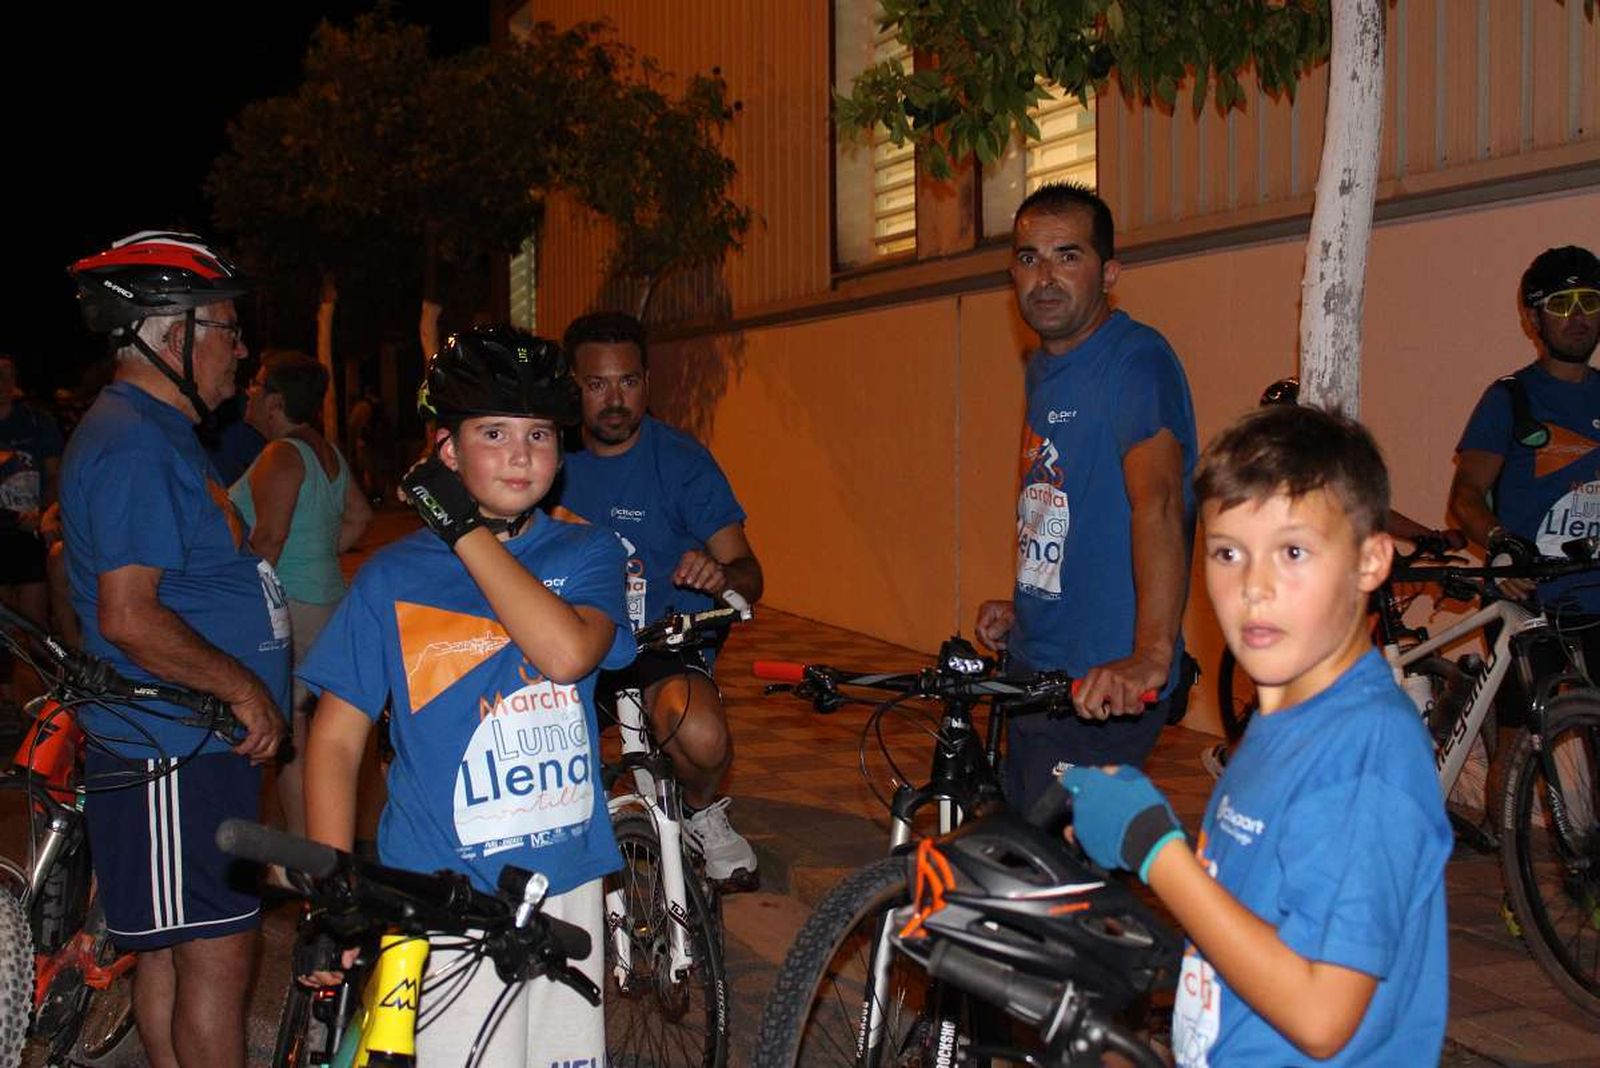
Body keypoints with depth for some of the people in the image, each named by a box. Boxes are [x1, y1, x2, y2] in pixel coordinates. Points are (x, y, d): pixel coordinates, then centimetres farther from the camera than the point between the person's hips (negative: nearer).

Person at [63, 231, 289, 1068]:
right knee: (218, 951, -5)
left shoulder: (153, 433, 16)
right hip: (175, 754, -10)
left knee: (176, 945, 17)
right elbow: (128, 617, -25)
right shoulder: (135, 446, -17)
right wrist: (244, 688, -16)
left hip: (190, 743, 10)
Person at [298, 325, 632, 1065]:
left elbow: (568, 652, -21)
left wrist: (466, 530, -18)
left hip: (566, 886, 2)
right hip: (442, 899, -2)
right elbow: (336, 739, -2)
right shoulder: (392, 579, -3)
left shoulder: (587, 554, 0)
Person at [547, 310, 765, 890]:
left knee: (701, 734, -34)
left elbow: (750, 578, -9)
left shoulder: (682, 460, -8)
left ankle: (702, 810, 4)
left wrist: (720, 576, -33)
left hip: (665, 642, -2)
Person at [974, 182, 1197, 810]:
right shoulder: (1042, 369, 13)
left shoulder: (1135, 362, -16)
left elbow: (1157, 500, -31)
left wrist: (1152, 652, -43)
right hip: (1036, 673, 9)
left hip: (1106, 690, -9)